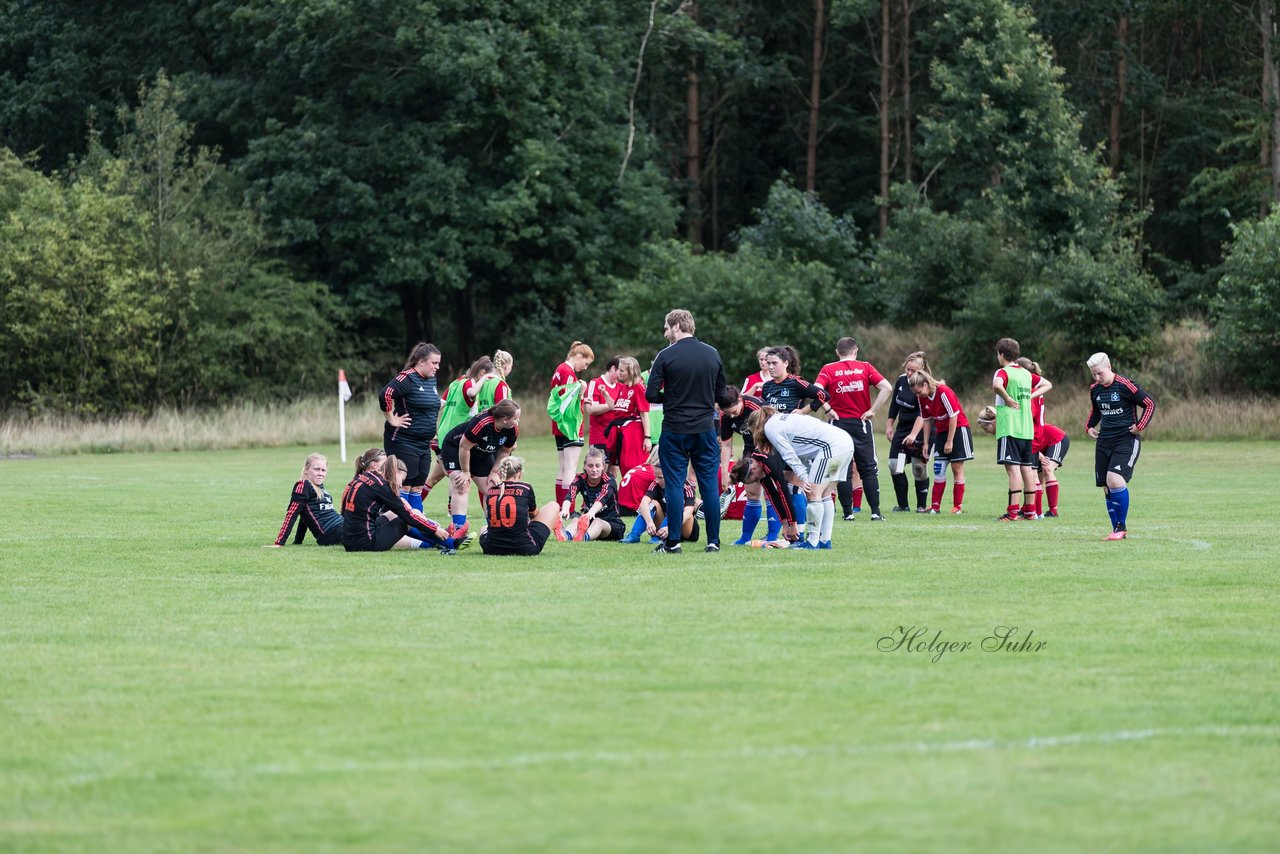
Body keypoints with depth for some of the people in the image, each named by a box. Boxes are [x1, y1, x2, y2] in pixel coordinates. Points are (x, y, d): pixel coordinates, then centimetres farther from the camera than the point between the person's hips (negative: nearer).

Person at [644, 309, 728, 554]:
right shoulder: (712, 354, 4)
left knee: (674, 485, 1)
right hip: (705, 430, 3)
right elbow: (721, 394, 10)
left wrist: (670, 398, 9)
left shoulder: (666, 356, -8)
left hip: (675, 430, -3)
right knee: (710, 485, 6)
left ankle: (673, 542, -1)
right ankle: (713, 541, 6)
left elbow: (651, 395, -10)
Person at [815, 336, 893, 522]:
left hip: (839, 423, 0)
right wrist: (872, 410, -6)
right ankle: (875, 511, 1)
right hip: (861, 423, 0)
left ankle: (848, 512, 2)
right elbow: (887, 387, -8)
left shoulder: (828, 370, 0)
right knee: (869, 469, 6)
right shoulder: (865, 367, 2)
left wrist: (827, 409, -3)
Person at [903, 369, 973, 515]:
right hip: (941, 431, 6)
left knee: (957, 468, -4)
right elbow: (926, 420, 8)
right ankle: (935, 506, 1)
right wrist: (925, 443, 6)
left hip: (958, 429, -6)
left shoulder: (944, 392, -23)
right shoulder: (921, 398, -2)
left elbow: (954, 416, -19)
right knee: (938, 469, 0)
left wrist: (949, 441, -17)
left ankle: (958, 506, 0)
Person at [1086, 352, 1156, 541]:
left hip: (1127, 440, -7)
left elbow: (1150, 404, -8)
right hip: (1104, 441, 7)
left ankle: (1121, 527, -9)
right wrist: (1089, 426, 14)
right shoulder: (1095, 389, 8)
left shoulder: (1125, 385, -13)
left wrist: (1140, 426, -13)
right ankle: (1116, 529, 11)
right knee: (1106, 487, 2)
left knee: (1115, 479, -22)